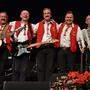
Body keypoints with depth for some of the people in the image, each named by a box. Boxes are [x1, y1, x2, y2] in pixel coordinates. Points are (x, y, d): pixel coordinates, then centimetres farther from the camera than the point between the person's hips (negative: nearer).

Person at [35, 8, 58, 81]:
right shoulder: (38, 25, 15)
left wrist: (56, 45, 1)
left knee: (49, 67, -1)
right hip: (41, 47, 1)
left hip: (51, 47, -1)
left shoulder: (55, 25, 12)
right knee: (40, 67, 1)